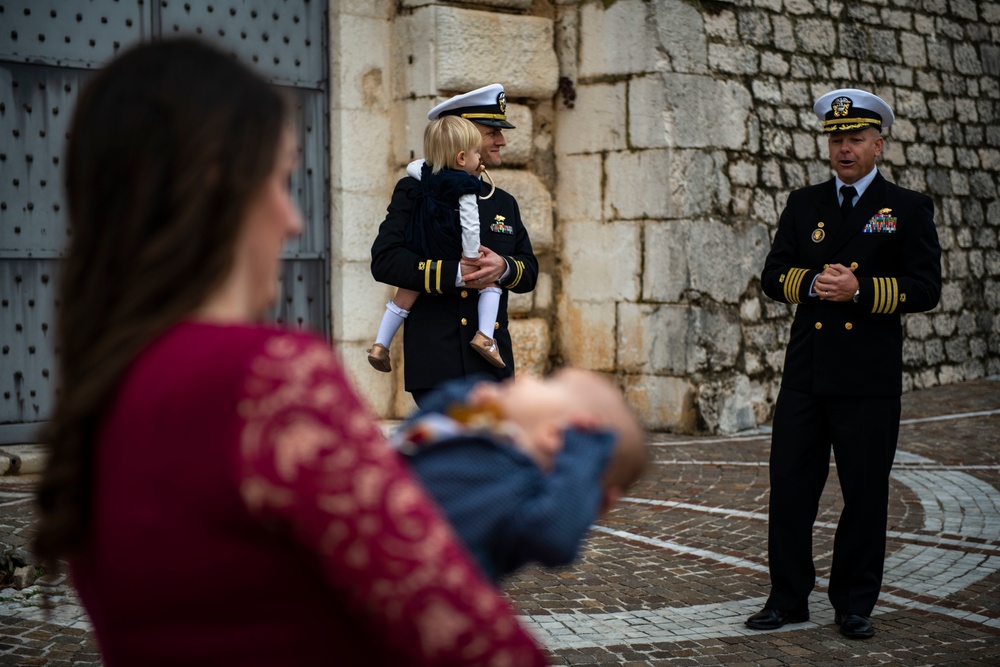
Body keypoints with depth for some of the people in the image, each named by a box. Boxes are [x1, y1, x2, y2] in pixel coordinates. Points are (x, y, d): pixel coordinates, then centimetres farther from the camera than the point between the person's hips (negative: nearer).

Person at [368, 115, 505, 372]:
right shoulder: (465, 186, -14)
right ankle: (484, 335, -4)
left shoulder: (427, 172, 6)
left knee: (406, 293, 21)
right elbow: (470, 225, -16)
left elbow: (411, 167, 28)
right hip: (450, 252, -6)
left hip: (420, 253, 6)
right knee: (490, 278, 9)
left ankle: (380, 344, 25)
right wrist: (471, 257, -10)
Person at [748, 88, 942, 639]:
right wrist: (812, 283, -12)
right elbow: (773, 276, 8)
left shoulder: (908, 210, 4)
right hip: (806, 371, 3)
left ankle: (854, 605, 15)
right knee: (790, 486, 2)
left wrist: (860, 290, -17)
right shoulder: (803, 205, 14)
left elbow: (924, 288, -4)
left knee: (865, 493, 3)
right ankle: (788, 598, 14)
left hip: (869, 378, -3)